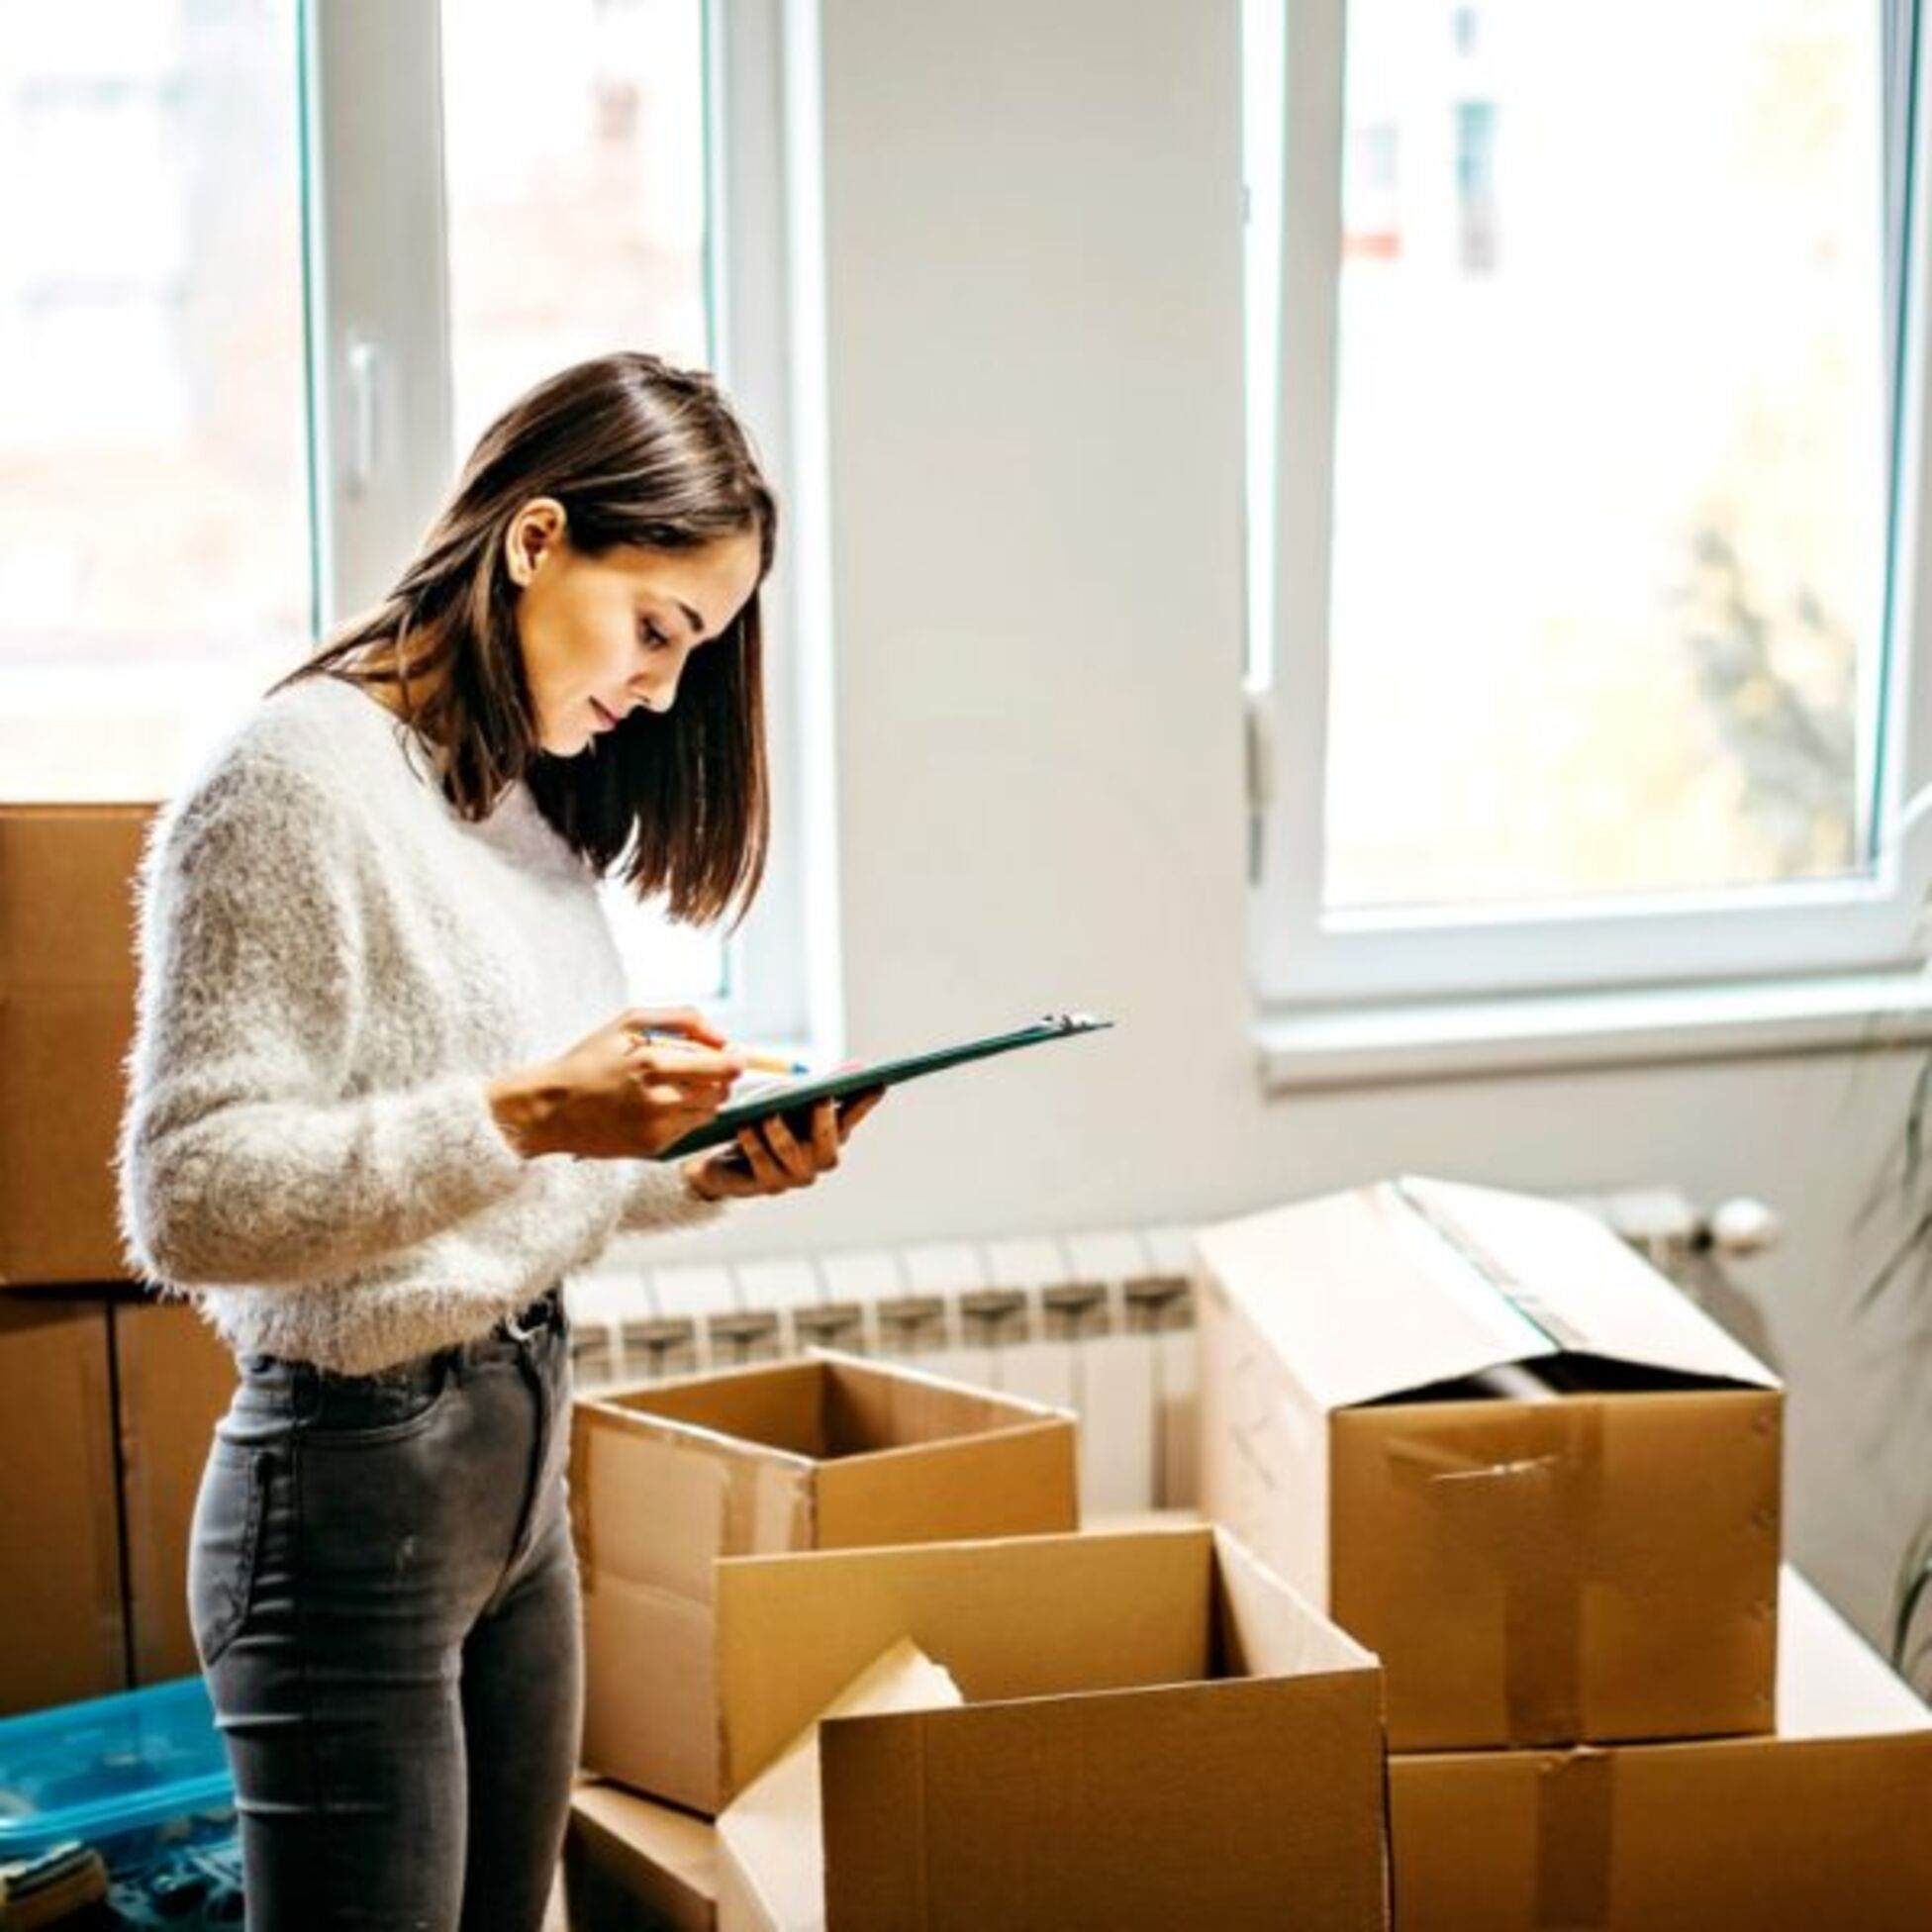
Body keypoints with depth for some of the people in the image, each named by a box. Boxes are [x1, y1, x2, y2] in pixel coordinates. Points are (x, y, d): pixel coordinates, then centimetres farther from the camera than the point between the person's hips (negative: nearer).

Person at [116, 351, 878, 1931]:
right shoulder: (299, 779, -16)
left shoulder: (528, 799, 10)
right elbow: (191, 1202, -21)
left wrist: (701, 1172, -1)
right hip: (354, 1488, -8)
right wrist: (525, 1115, -28)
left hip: (520, 1458, 9)